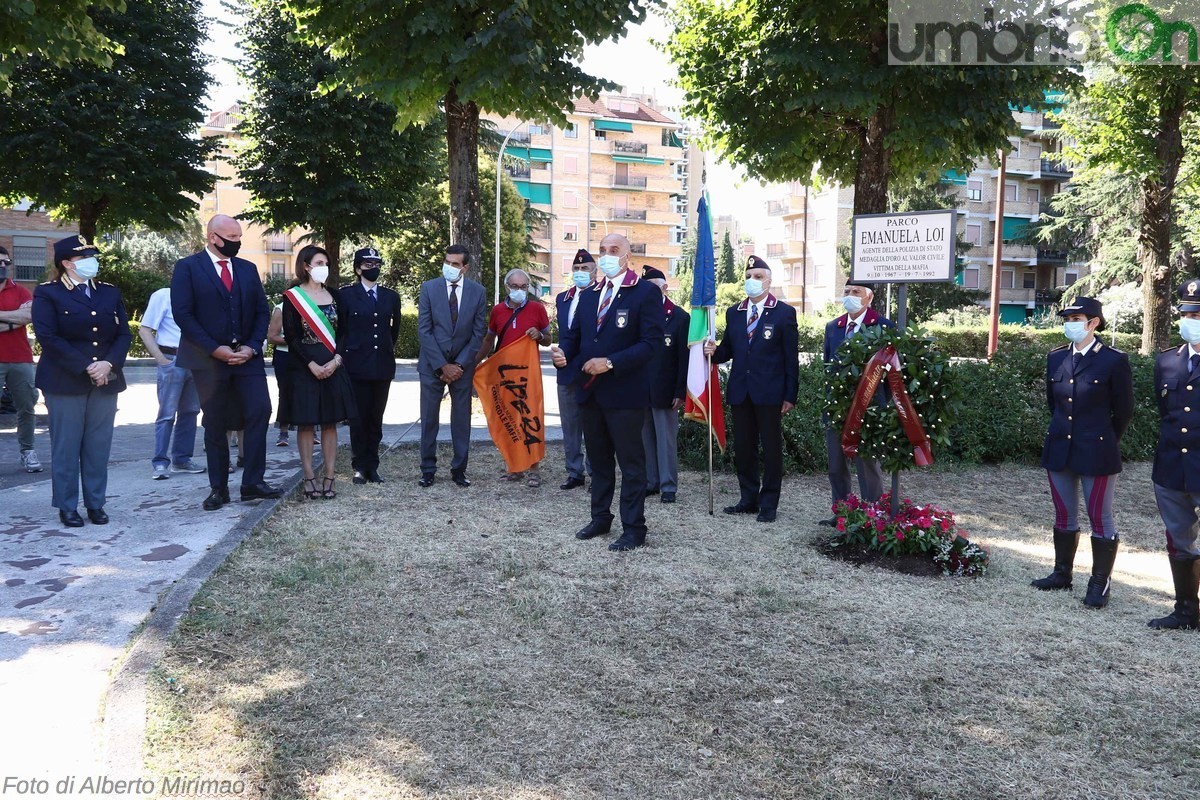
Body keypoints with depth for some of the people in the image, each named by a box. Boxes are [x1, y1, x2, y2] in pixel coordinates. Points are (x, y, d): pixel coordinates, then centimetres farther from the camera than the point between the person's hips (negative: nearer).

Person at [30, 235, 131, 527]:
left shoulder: (110, 292, 13)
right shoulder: (47, 294, 0)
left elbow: (124, 334, 7)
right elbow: (48, 337, -11)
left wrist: (109, 364, -10)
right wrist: (86, 368, -17)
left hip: (106, 380, 4)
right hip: (65, 381, -4)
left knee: (99, 445, 6)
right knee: (66, 445, 1)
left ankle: (96, 504, 14)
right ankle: (67, 507, 10)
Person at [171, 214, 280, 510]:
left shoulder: (248, 269, 12)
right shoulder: (188, 267, -2)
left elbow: (262, 311, 9)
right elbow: (183, 314, -9)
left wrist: (252, 347, -6)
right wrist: (215, 349, -15)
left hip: (246, 355, 3)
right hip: (209, 358, -3)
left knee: (260, 411, -9)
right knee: (215, 424, 4)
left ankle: (253, 483, -2)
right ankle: (218, 489, 14)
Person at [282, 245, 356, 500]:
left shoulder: (332, 296, 11)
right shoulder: (292, 296, -2)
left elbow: (342, 331, 9)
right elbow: (291, 336, -7)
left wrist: (336, 360, -7)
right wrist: (312, 365, -14)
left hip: (332, 368, 4)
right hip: (304, 369, -4)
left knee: (330, 422, 4)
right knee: (305, 423, 0)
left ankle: (329, 478, 8)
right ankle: (309, 478, 6)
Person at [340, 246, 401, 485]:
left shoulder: (390, 297, 11)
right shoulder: (346, 294, 1)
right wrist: (343, 355, 1)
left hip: (383, 365, 3)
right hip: (357, 365, -3)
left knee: (376, 418, 6)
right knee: (358, 418, 1)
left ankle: (372, 467, 13)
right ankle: (360, 467, 10)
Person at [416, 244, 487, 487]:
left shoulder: (478, 292, -1)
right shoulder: (429, 288, -4)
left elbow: (478, 333, 0)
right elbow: (423, 330, -5)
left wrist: (459, 365, -8)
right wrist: (442, 365, -11)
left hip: (462, 365, 1)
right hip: (432, 364, -1)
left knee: (462, 418, 5)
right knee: (429, 419, 3)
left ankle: (459, 469, 14)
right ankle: (428, 469, 12)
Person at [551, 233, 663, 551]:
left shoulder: (646, 292, -7)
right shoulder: (589, 295, 14)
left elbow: (650, 342, -15)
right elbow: (574, 335, 14)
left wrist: (611, 363, -21)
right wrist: (564, 352, -9)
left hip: (624, 392, -7)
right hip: (589, 391, 7)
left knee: (630, 463, 1)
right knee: (598, 460, 17)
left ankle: (633, 529, 9)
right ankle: (600, 518, 29)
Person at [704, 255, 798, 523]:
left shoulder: (784, 313, -2)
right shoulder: (733, 313, 11)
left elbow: (791, 358, -4)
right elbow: (729, 350, 14)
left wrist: (790, 396, -8)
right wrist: (715, 351, -10)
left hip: (769, 392, -5)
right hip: (740, 391, 5)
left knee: (771, 448, 3)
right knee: (742, 448, 10)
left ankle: (769, 504, 12)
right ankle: (748, 499, 22)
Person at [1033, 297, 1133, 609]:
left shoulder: (1114, 361, -8)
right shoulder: (1056, 358, 7)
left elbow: (1123, 411, -1)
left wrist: (1104, 442, 6)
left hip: (1097, 453, -5)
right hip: (1059, 450, 5)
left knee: (1100, 518, 2)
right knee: (1064, 516, 15)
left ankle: (1100, 584, 11)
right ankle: (1062, 573, 27)